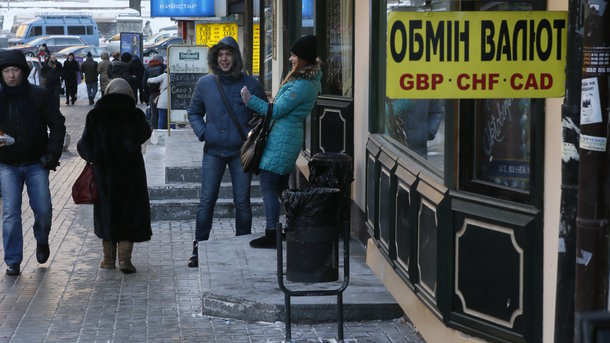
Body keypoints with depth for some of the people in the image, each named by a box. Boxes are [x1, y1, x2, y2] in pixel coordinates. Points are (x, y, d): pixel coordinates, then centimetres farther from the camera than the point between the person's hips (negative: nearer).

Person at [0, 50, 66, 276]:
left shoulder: (39, 95, -4)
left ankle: (42, 240, 32)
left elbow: (57, 124, 0)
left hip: (36, 163, 0)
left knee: (43, 210, 0)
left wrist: (53, 153, -9)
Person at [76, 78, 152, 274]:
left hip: (103, 174, 1)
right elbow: (144, 135, 8)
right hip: (131, 175, -1)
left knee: (106, 213, 15)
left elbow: (85, 148, -5)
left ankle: (109, 258, 22)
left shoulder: (95, 115, -7)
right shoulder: (135, 115, -9)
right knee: (130, 214, 8)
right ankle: (124, 258, -1)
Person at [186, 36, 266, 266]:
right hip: (213, 152, 1)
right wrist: (202, 133, 0)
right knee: (206, 201, 1)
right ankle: (199, 248, 9)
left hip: (240, 152, -1)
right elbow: (193, 112, 16)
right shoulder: (205, 84, 3)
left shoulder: (250, 85, -1)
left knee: (242, 202, 4)